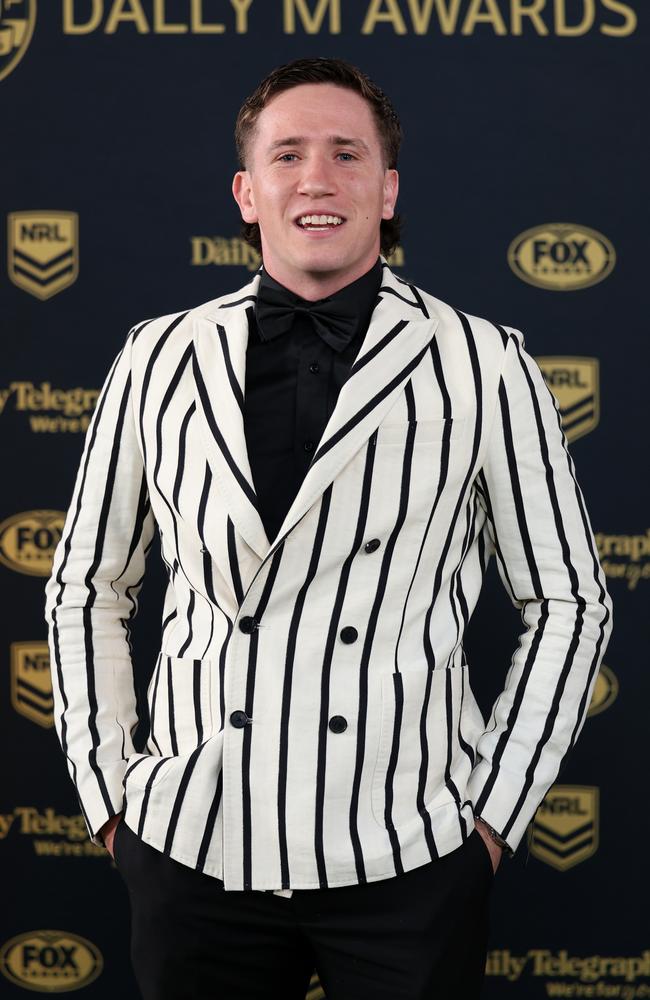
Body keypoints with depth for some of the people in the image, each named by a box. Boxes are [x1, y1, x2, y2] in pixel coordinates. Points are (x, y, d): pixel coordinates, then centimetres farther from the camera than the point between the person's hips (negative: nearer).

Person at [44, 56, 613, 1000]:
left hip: (406, 860, -1)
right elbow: (88, 591, 14)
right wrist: (107, 797, 8)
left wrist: (495, 812, 1)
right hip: (193, 852, 2)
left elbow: (567, 601, 5)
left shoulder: (483, 365, 0)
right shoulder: (160, 359, 5)